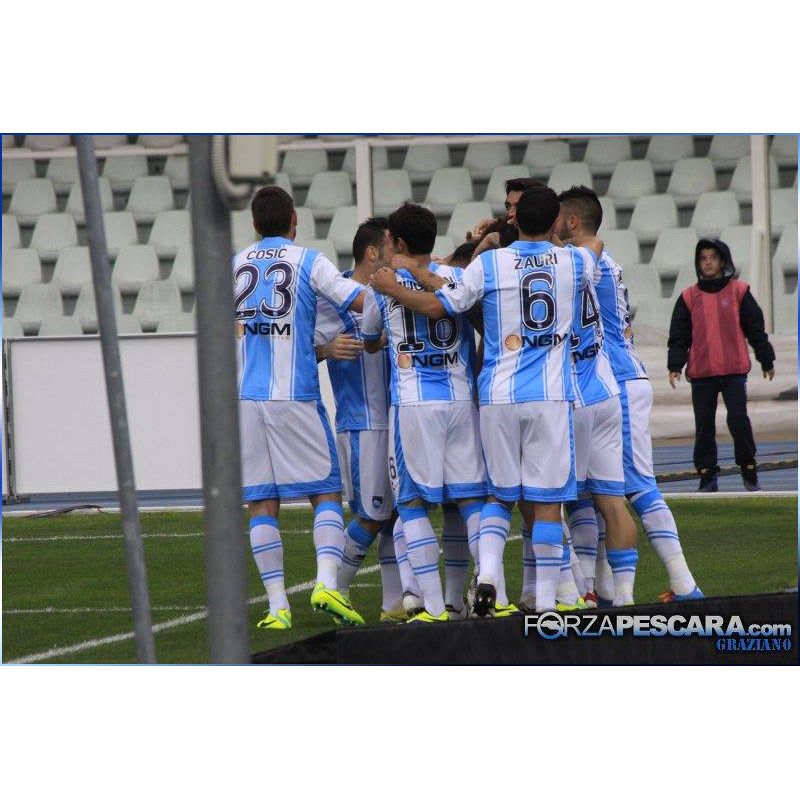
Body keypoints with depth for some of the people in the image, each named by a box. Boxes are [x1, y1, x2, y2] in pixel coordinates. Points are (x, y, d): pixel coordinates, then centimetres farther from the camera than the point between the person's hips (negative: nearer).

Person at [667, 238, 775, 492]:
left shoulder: (739, 291, 5)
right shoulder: (689, 297, 9)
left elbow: (755, 328, 8)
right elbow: (679, 335, 9)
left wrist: (767, 361, 9)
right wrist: (675, 365, -2)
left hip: (734, 370, -2)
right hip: (701, 374, 2)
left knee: (738, 420, -9)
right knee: (704, 425, 3)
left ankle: (749, 471, 5)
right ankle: (707, 477, 10)